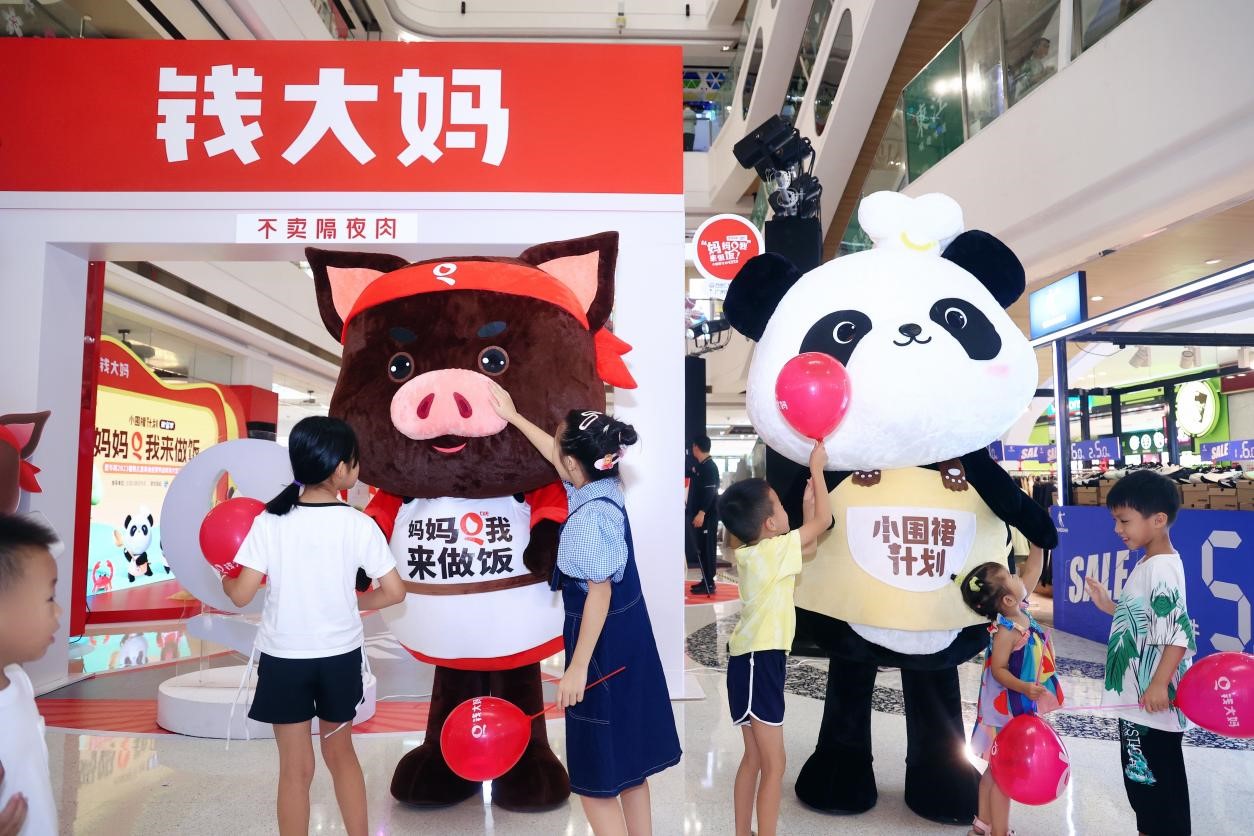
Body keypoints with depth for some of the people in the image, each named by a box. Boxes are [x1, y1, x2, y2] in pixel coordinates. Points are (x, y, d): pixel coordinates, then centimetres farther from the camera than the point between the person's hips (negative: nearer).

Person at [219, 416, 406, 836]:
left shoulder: (269, 521, -12)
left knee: (295, 768, 13)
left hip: (284, 659, 0)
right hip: (341, 656, 1)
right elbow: (395, 592, -12)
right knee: (341, 753, 22)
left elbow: (242, 594, -11)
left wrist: (221, 576, 11)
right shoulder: (359, 525, -13)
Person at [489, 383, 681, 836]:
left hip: (603, 644, -9)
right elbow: (554, 454, 19)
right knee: (627, 758, 20)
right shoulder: (603, 485, 2)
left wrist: (578, 667, -19)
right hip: (627, 635, 9)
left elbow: (599, 594, -23)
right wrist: (513, 415, 28)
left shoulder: (590, 516, -25)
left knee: (597, 770, 4)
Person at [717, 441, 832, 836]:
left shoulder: (750, 553, 10)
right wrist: (817, 468, 0)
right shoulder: (774, 549, -14)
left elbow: (810, 545, 23)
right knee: (774, 765, -2)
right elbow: (823, 521, -8)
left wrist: (807, 502, 16)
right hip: (759, 662, -9)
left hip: (752, 661, 9)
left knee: (754, 758, 18)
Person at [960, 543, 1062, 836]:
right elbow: (998, 670, -23)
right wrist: (1024, 687, -38)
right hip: (1007, 710, -9)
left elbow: (1033, 569, 3)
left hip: (1019, 707, 9)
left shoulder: (1020, 609, -3)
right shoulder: (1006, 632, -25)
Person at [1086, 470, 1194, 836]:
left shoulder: (1162, 568, -20)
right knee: (1142, 781, 20)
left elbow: (1179, 631, -27)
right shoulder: (1147, 564, 10)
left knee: (1159, 785, 2)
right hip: (1136, 698, 10)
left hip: (1152, 702, -10)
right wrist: (1109, 606, 10)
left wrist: (1159, 684, -29)